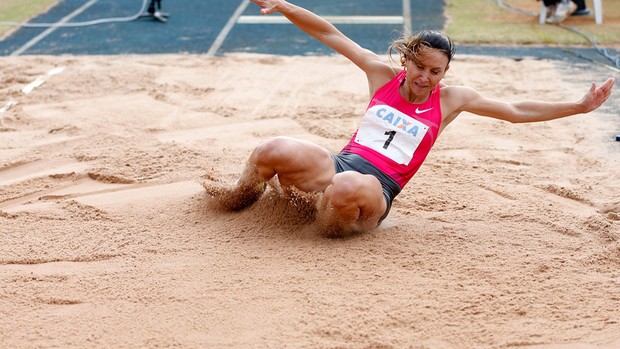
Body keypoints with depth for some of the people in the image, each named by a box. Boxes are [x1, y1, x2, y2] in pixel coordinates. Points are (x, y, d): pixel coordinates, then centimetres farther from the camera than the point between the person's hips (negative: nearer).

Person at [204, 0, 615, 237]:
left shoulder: (451, 98, 7)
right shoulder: (383, 74, 8)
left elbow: (517, 111, 9)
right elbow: (331, 34, 7)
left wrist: (580, 105, 3)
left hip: (378, 187, -2)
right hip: (340, 162, 2)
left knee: (348, 187, -42)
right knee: (271, 151, -29)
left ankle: (330, 228, -5)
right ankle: (242, 195, 7)